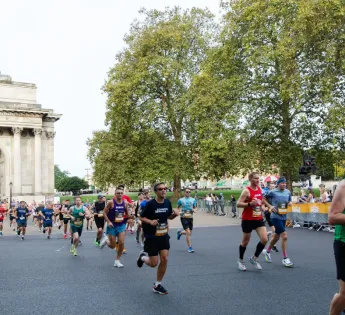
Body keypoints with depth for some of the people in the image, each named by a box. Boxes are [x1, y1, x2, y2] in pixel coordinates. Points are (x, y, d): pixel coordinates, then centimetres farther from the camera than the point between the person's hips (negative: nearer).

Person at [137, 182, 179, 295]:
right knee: (154, 263, -3)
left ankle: (157, 285, 14)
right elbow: (141, 217, -7)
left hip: (164, 236, 5)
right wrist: (150, 221, -26)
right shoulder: (150, 204, -16)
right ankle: (143, 257, 32)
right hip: (151, 237, -4)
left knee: (164, 259, -3)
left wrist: (175, 214, -9)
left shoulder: (167, 202, -1)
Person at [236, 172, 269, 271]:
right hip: (247, 220, -6)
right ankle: (240, 260, 30)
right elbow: (238, 204, -20)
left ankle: (254, 258, 15)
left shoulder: (260, 189, 6)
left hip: (258, 219, 6)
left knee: (264, 239, -7)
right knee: (245, 242, 8)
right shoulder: (247, 191, -16)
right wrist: (250, 204, -31)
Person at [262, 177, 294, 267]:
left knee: (276, 236, 18)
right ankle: (285, 259, -5)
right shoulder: (273, 192, -10)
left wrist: (290, 203, -4)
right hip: (275, 217, -7)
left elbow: (289, 201, 19)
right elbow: (264, 199, 1)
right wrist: (270, 206, -12)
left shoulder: (288, 192, 5)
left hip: (283, 217, 7)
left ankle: (267, 252, 41)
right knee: (284, 236, -14)